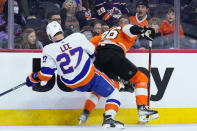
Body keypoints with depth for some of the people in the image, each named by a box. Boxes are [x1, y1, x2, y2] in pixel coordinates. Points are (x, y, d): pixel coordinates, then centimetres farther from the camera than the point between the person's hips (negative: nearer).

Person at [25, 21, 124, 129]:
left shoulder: (49, 50, -4)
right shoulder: (78, 37, -3)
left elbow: (45, 75, -3)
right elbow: (93, 53, 11)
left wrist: (32, 78, 15)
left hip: (73, 85, 4)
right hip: (90, 75, -4)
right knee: (113, 93, 6)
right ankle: (108, 118, -14)